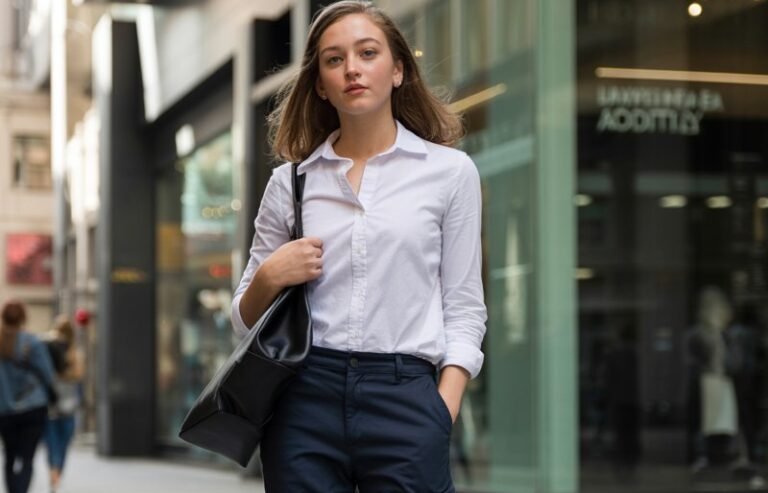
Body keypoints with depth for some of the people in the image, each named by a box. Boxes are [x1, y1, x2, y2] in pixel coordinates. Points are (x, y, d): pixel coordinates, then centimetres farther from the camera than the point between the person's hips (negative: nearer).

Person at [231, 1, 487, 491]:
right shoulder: (289, 181, 10)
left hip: (404, 398, -2)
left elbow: (463, 308, 3)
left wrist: (443, 414, -8)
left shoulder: (450, 171, 6)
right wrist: (267, 277, -5)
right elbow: (247, 320, 16)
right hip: (305, 399, 2)